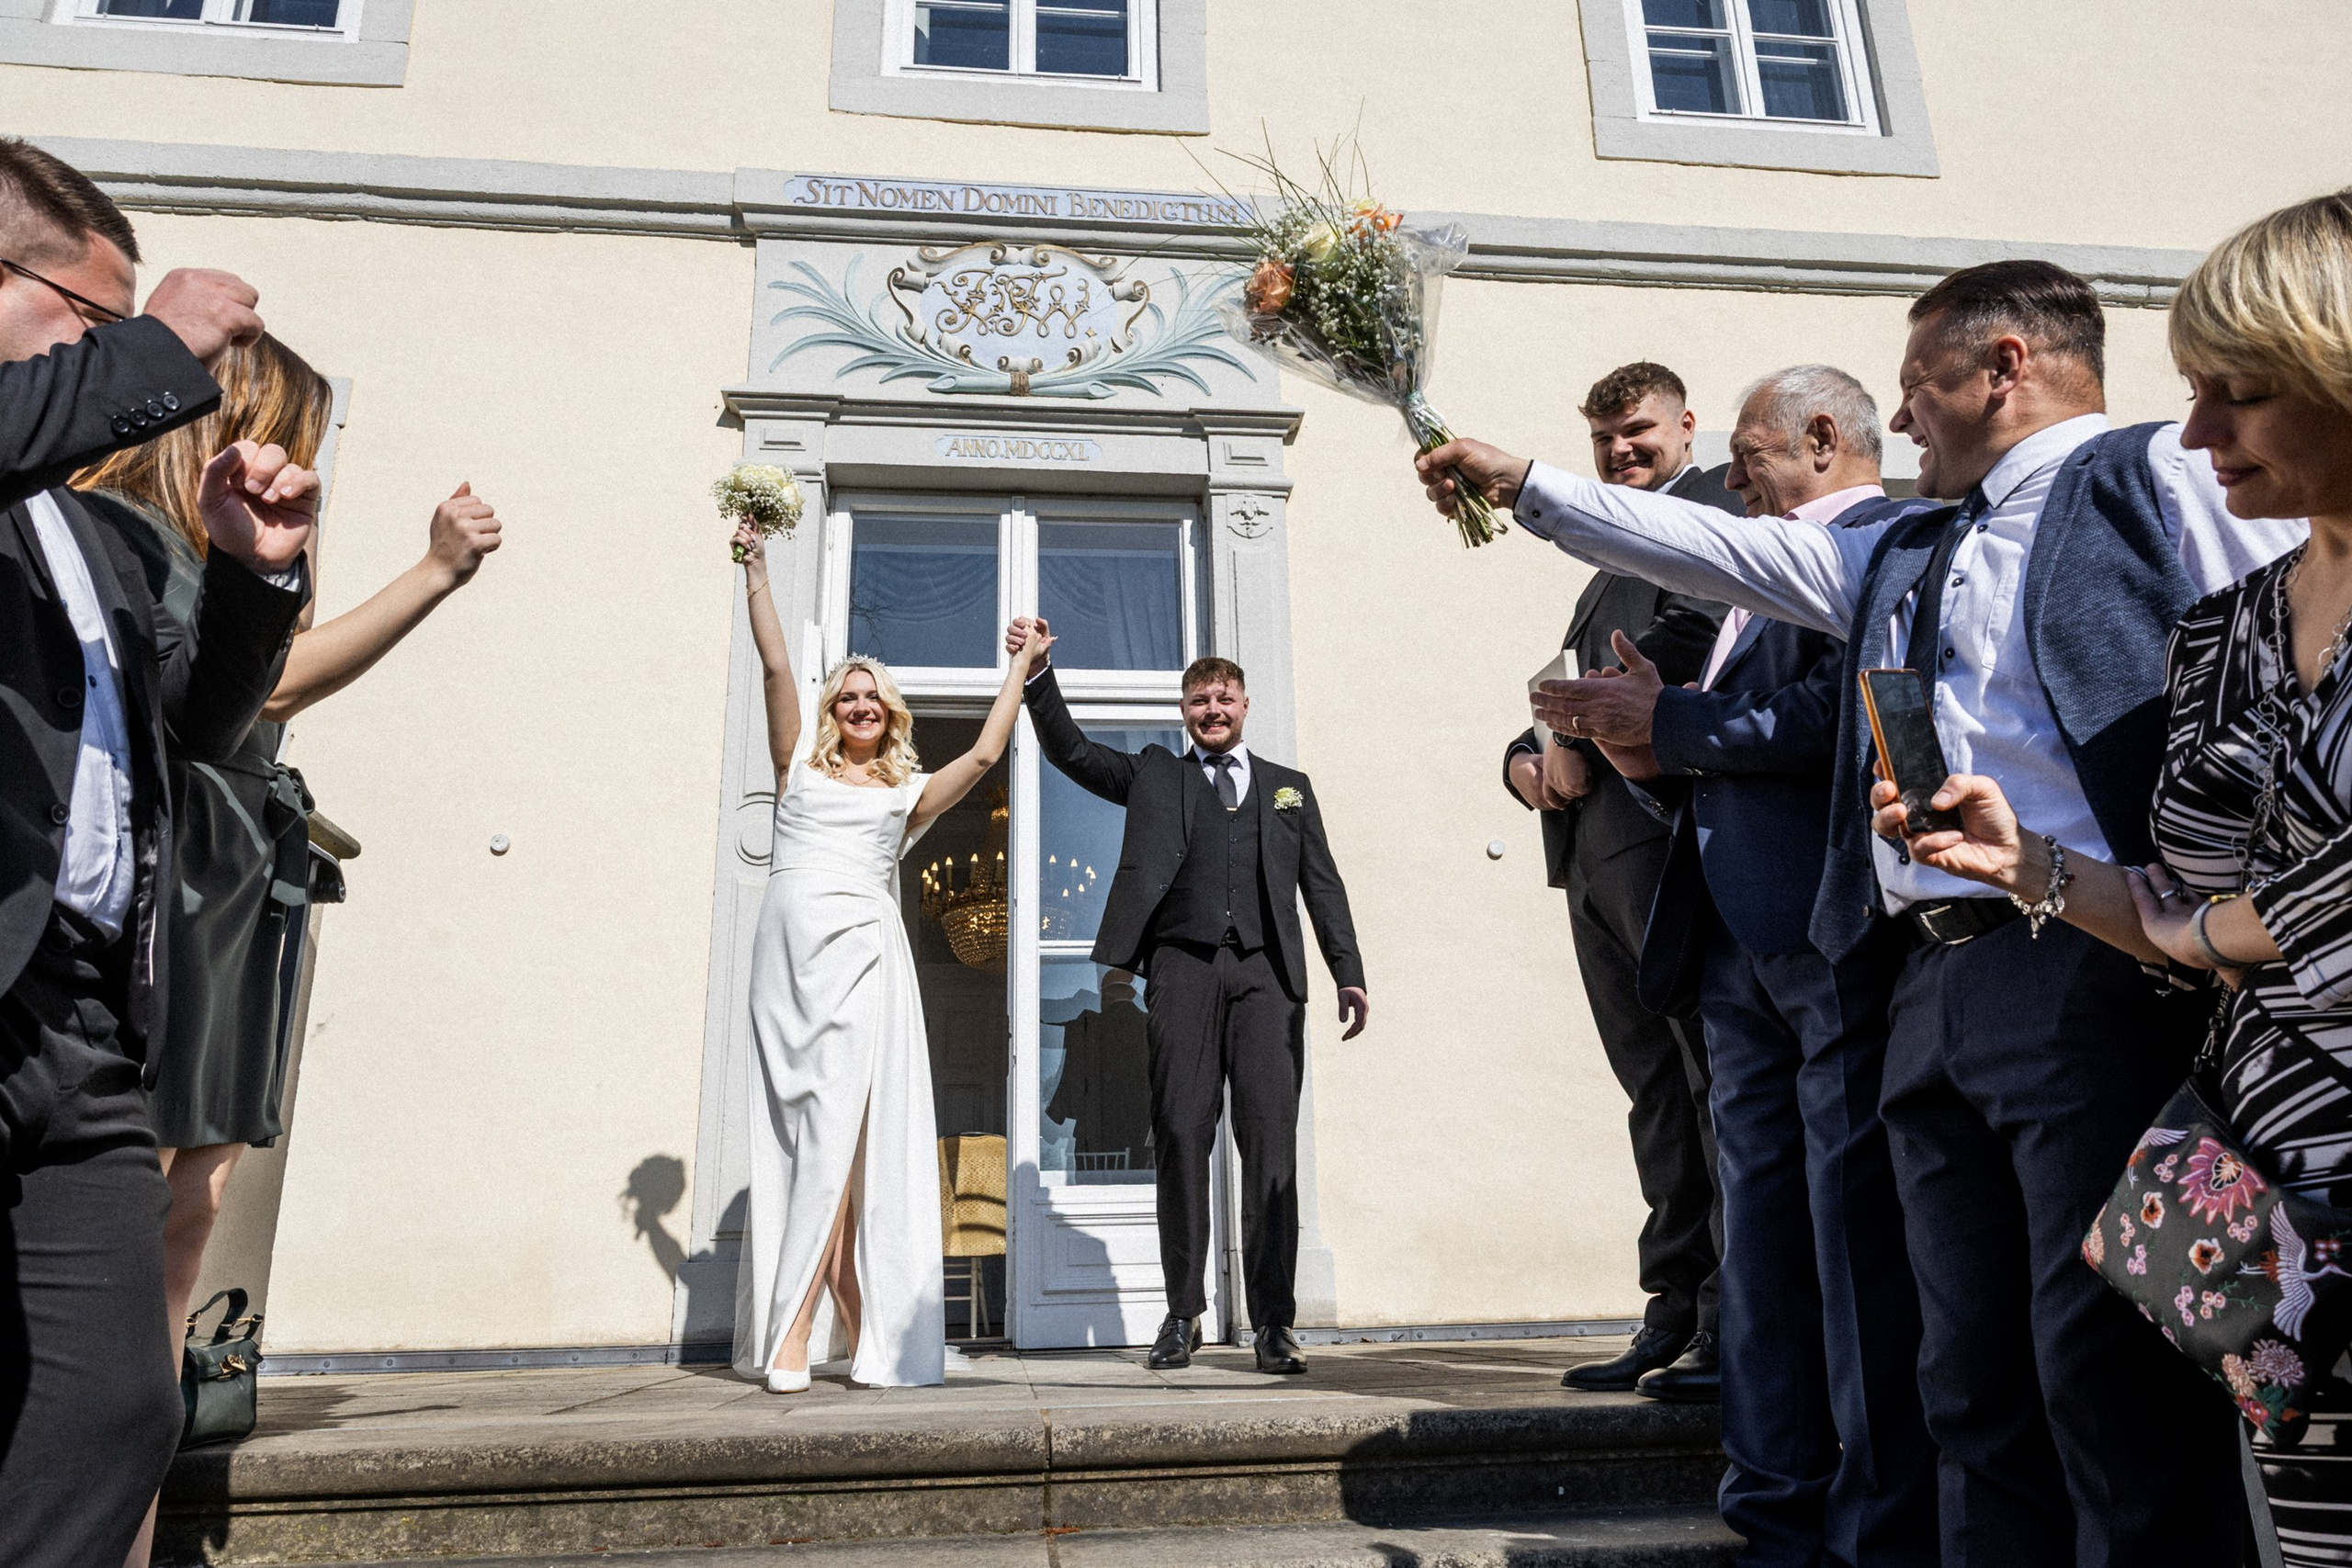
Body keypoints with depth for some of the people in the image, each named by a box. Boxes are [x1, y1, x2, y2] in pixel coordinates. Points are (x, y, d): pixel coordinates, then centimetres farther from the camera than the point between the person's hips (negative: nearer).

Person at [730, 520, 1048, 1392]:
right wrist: (756, 572, 11)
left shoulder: (908, 793, 19)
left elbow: (983, 755, 10)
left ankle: (796, 1332, -12)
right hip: (789, 948, 1)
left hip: (861, 953, -1)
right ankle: (852, 1320, 1)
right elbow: (775, 666, 12)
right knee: (793, 1133, -4)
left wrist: (1019, 671, 18)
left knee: (839, 1127, -13)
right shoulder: (799, 768, 19)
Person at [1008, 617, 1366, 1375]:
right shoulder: (1155, 775, 22)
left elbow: (1322, 884, 17)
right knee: (1180, 1134, -5)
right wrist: (1038, 672, -1)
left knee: (1271, 1138, -7)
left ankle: (1273, 1320, -3)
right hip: (1183, 964, 0)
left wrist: (1349, 972, 6)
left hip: (1266, 971, 1)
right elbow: (1071, 750, 13)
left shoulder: (1288, 787, 23)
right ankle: (1183, 1310, 5)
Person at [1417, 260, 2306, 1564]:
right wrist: (1525, 484, 29)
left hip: (2089, 975, -7)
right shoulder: (1896, 557, 25)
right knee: (1976, 1390, 11)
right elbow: (1709, 547, 28)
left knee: (2113, 1380, -5)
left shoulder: (2160, 479, 3)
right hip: (1931, 988, 7)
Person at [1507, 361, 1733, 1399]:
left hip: (1666, 827, -9)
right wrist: (1528, 760, 5)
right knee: (1654, 1089, 9)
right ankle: (1676, 1316, 15)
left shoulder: (1711, 511, 2)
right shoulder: (1617, 555, 30)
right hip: (1594, 846, 9)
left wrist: (1579, 740, -14)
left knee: (1712, 1077, -7)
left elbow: (1690, 633, -17)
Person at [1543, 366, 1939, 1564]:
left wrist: (1673, 722, -10)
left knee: (1859, 1237, -3)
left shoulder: (1892, 535, -2)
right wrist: (1650, 759, 2)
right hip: (1739, 946, 9)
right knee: (1761, 1241, 10)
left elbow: (1849, 711, -19)